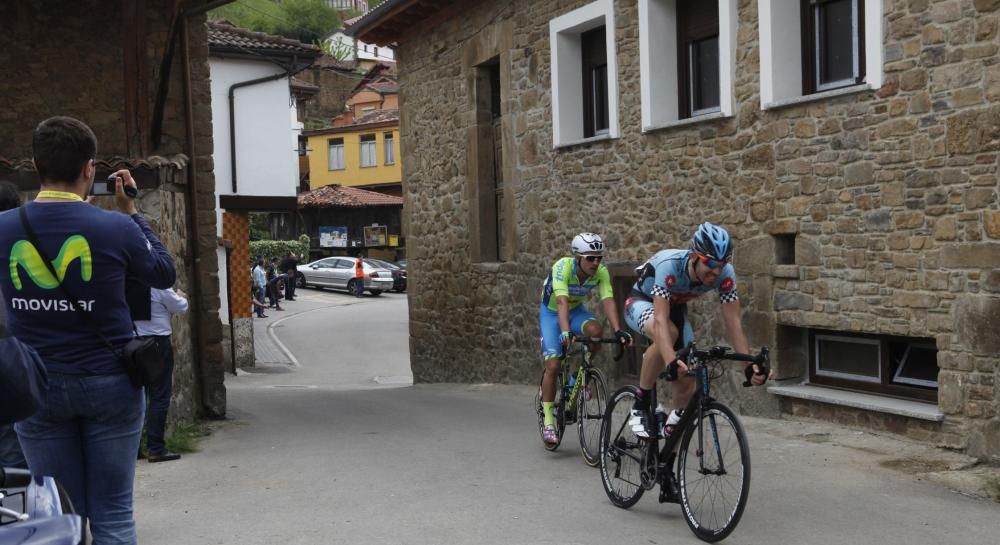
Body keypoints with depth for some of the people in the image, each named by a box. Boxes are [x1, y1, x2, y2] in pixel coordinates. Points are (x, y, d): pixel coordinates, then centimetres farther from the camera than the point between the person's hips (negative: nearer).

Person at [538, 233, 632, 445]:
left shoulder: (601, 271, -23)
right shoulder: (562, 267, -33)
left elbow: (608, 301, -33)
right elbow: (562, 302, -45)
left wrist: (618, 330, -48)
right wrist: (566, 332, -60)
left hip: (576, 310, 3)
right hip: (551, 312, -3)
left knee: (596, 331, -31)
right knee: (553, 365, -15)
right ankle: (548, 419, -1)